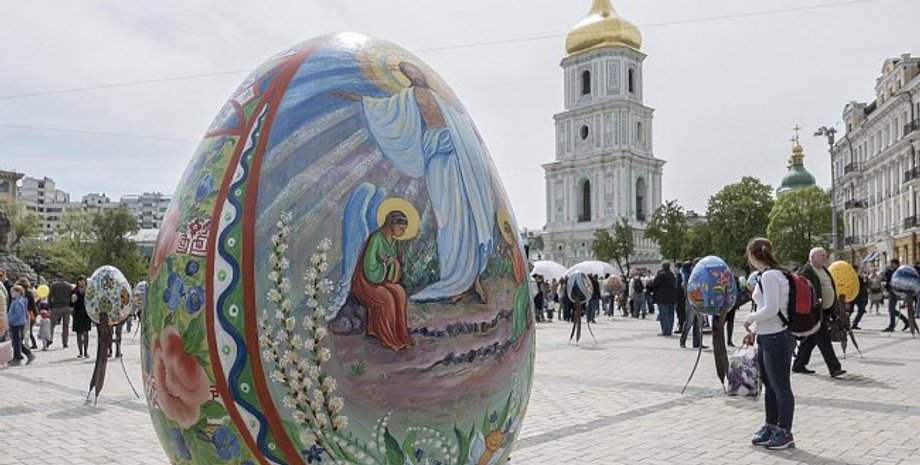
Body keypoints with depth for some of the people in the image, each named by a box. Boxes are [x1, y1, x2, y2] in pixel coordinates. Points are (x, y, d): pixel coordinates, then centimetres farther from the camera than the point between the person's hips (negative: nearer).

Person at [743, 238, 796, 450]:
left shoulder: (769, 276, -18)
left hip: (776, 338, -10)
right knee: (770, 385, 18)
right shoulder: (773, 274, 12)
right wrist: (754, 330, 16)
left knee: (780, 386, 3)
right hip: (768, 337, 10)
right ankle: (770, 427, 31)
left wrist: (750, 319, -8)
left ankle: (785, 433, 15)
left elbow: (771, 309, -23)